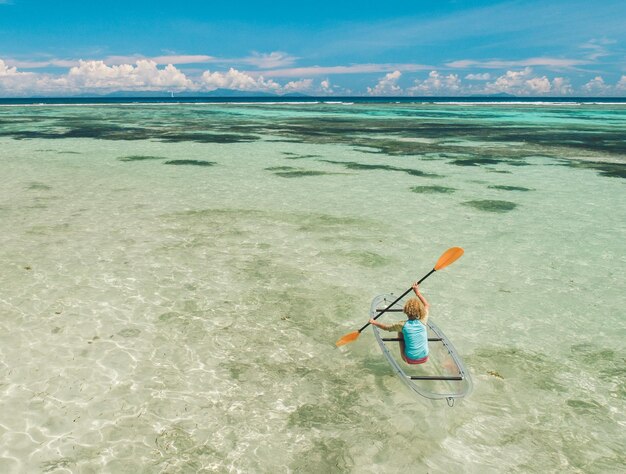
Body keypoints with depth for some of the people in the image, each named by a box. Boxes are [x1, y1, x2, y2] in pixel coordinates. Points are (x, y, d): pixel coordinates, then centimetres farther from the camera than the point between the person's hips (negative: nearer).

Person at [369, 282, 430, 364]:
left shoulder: (403, 325, -15)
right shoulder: (423, 322, -12)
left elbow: (386, 327, -1)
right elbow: (427, 305, 6)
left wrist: (374, 322, 15)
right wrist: (417, 292, 8)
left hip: (410, 359, -2)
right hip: (424, 358, 2)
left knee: (400, 332, 14)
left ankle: (403, 355, 19)